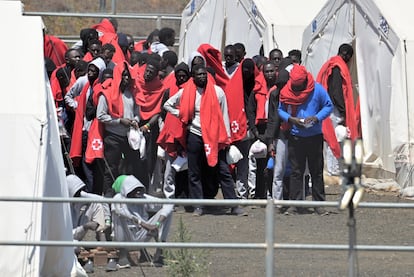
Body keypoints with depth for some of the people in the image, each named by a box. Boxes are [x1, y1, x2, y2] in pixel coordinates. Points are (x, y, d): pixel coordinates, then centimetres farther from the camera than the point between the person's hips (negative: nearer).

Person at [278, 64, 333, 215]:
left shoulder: (317, 89, -6)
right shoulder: (286, 91, -1)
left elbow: (328, 106, 0)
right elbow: (281, 110, 6)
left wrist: (316, 118, -17)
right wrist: (290, 119, -14)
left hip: (315, 136, -1)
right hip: (295, 136, 1)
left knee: (316, 171, 5)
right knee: (296, 171, 2)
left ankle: (318, 203, 11)